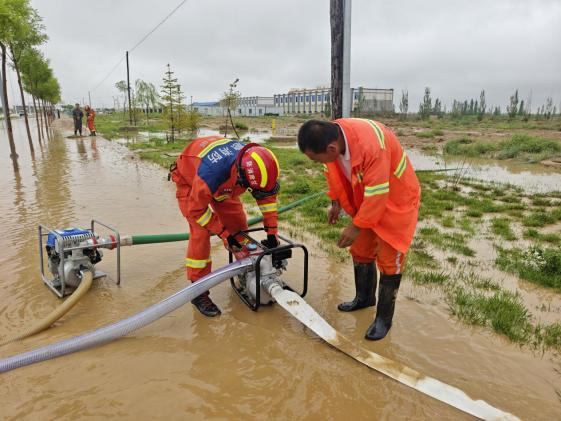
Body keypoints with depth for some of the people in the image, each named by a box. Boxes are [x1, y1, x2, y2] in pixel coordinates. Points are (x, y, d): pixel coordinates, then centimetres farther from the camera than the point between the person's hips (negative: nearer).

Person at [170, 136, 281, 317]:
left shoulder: (253, 163, -31)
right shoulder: (211, 173, -47)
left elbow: (268, 195, -15)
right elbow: (196, 209, -29)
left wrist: (272, 232, -16)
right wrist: (225, 234, -25)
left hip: (223, 183, 5)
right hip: (188, 179, -5)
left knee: (238, 222, 1)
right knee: (201, 232, -17)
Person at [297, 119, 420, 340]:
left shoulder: (371, 146, -39)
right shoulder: (331, 137, -16)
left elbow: (377, 193, -33)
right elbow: (334, 172, 4)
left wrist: (357, 226, -23)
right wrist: (336, 203, 4)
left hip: (395, 200, -7)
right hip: (366, 200, 8)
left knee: (388, 259, -1)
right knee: (360, 251, 17)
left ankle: (384, 318, 14)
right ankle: (364, 298, 38)